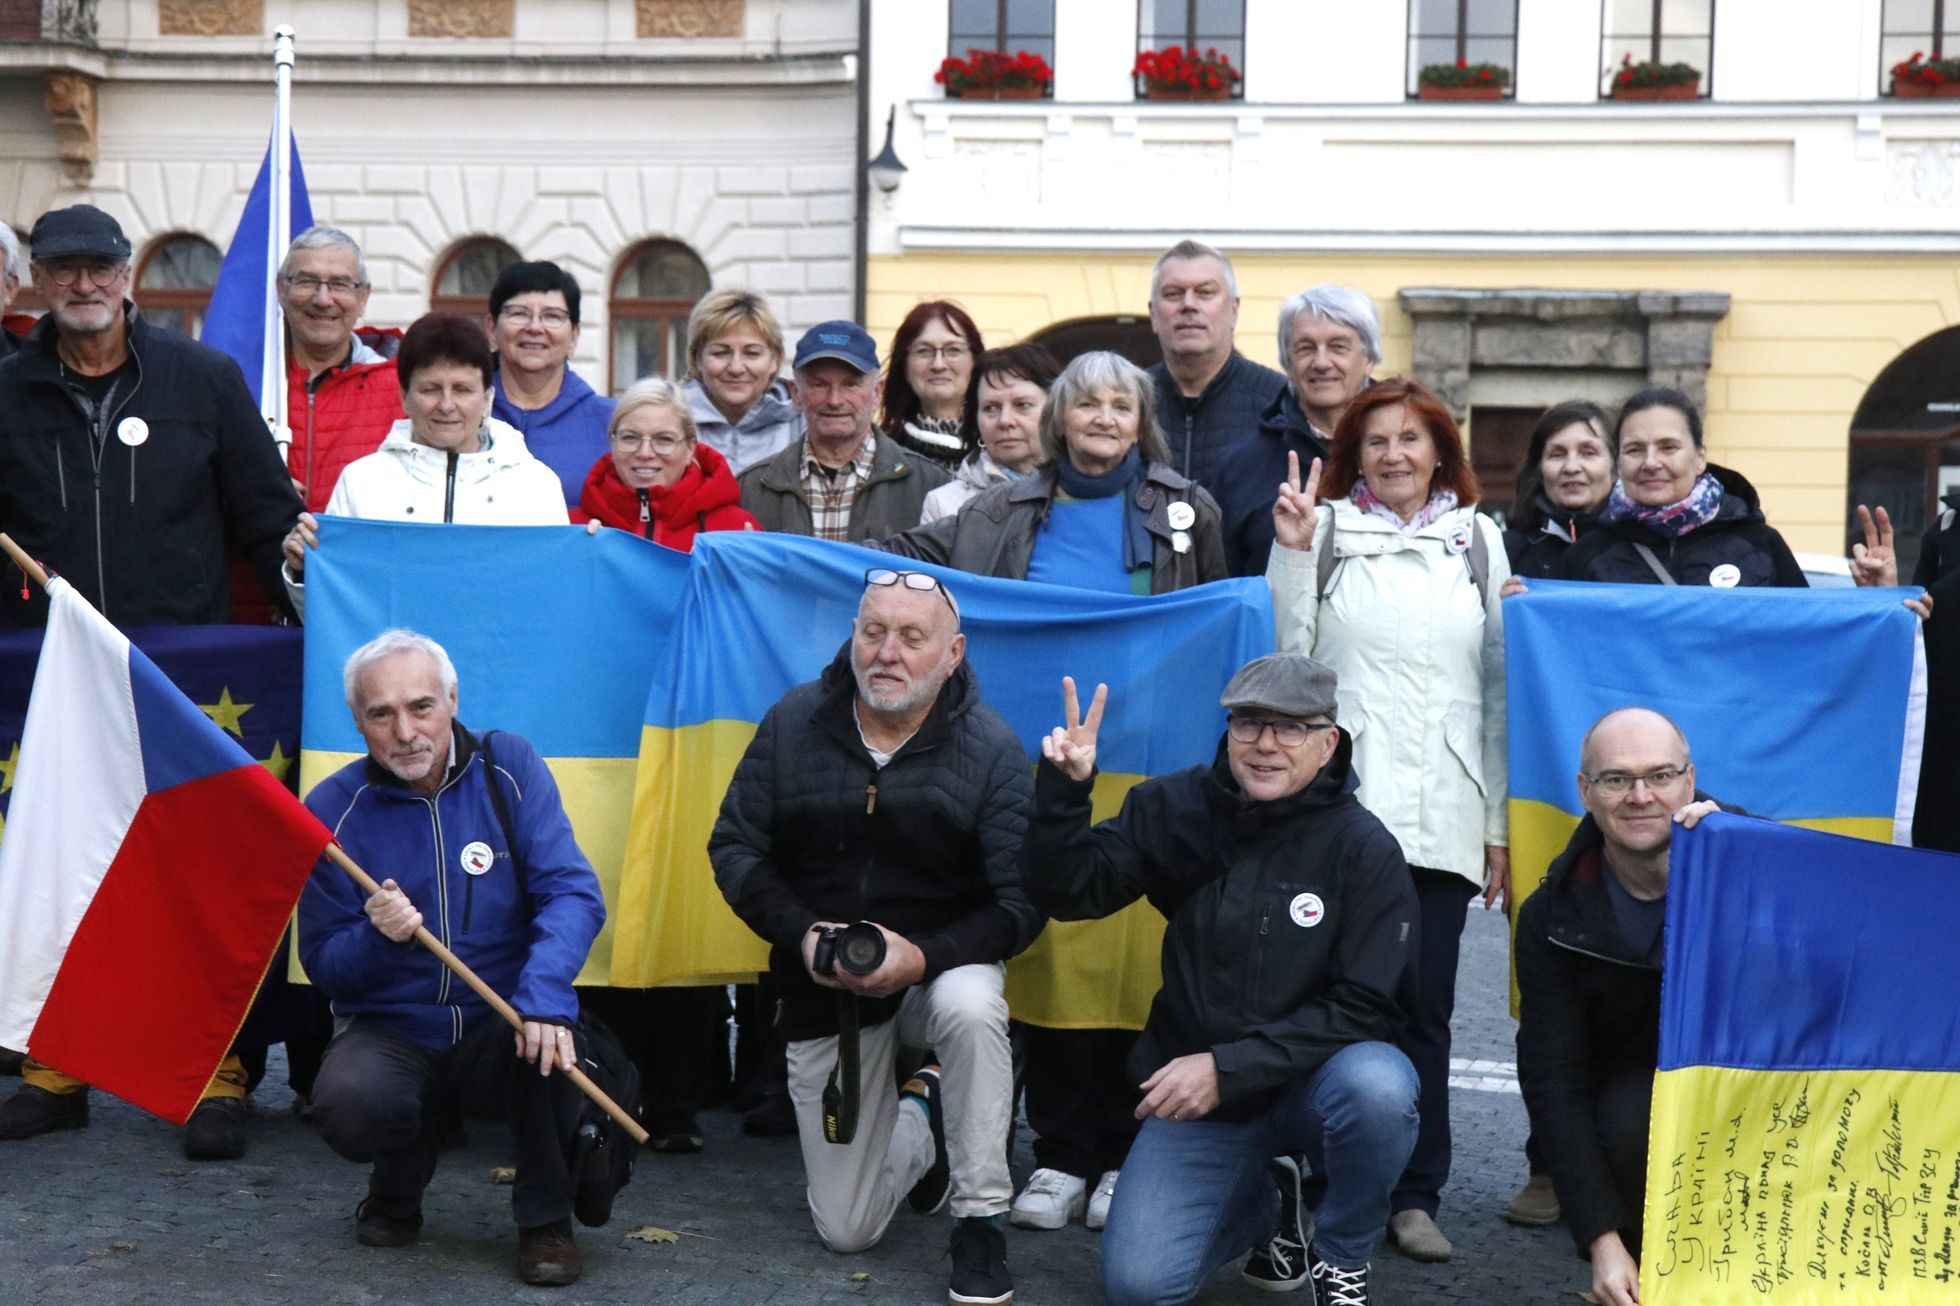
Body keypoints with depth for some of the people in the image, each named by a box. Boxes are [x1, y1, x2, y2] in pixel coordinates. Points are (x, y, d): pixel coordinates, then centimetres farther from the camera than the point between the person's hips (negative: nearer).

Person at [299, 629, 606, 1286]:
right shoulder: (332, 809, -4)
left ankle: (546, 1218, -7)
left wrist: (543, 994, -32)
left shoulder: (509, 769, -5)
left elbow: (572, 892, -15)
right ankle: (398, 1187, 9)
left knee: (545, 1029, -34)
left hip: (497, 1034, 0)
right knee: (348, 1105, -31)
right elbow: (323, 965, -2)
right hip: (389, 1035, 0)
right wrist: (378, 938, -26)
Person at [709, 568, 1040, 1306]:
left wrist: (924, 957, -30)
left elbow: (1020, 902, -17)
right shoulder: (793, 724, -7)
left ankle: (980, 1221, -19)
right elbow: (734, 847, -4)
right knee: (845, 1231, 5)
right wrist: (802, 935, -19)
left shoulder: (990, 748, -14)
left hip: (940, 964, -2)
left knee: (970, 1007, -41)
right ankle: (918, 1119, 39)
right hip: (822, 988, 2)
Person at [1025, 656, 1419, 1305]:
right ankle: (1262, 1206, 19)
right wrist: (1064, 788, -23)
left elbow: (1363, 1007, -16)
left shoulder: (1364, 849, -13)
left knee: (1376, 1085, -36)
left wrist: (1227, 1067, -23)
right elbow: (1068, 894, -5)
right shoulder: (1177, 808, -3)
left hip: (1310, 1084, -2)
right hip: (1195, 1089, 2)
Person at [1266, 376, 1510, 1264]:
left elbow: (1498, 684, 14)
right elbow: (1289, 655, 3)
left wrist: (1498, 822, 10)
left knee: (1423, 1009, 5)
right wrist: (1292, 555, -7)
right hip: (1340, 802, -2)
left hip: (1442, 814, 2)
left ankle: (1415, 1195, 14)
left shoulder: (1478, 539, 13)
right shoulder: (1326, 527, 6)